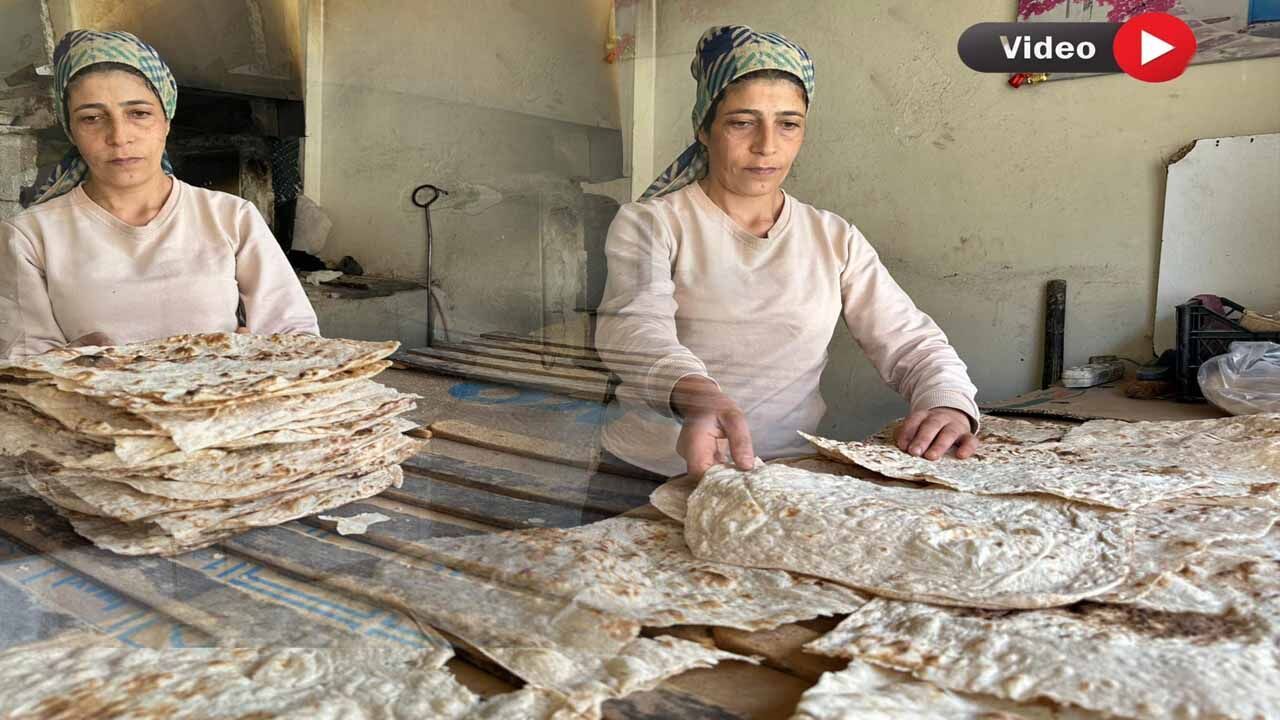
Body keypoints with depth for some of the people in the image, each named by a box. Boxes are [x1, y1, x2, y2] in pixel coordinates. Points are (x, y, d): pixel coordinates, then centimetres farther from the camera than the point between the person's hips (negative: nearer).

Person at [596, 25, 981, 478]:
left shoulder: (835, 240, 13)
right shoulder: (648, 224, 3)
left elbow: (911, 342, 8)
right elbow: (633, 328, -15)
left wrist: (948, 403, -15)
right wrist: (697, 395, -37)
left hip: (788, 474, 3)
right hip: (653, 473, -2)